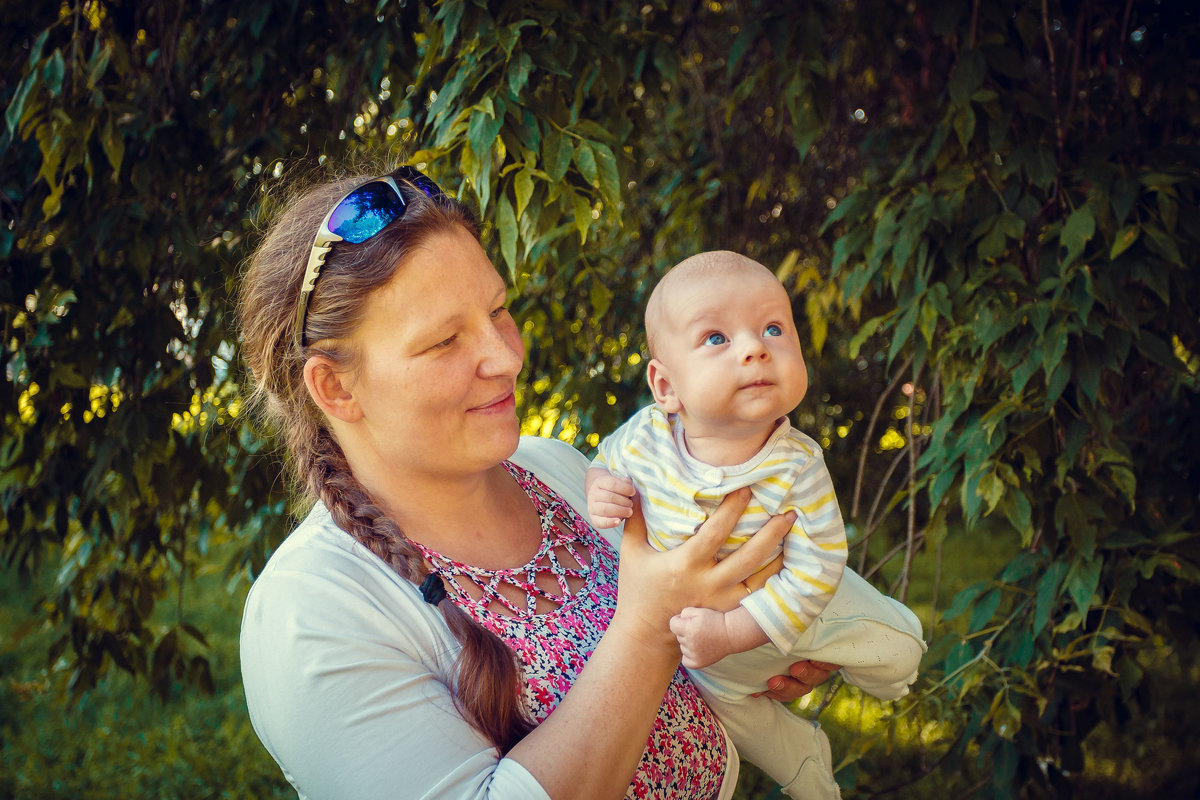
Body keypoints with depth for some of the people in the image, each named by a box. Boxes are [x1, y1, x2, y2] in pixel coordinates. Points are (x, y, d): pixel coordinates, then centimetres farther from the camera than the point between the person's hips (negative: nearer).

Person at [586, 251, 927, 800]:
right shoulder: (645, 437, -30)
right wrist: (599, 489, -28)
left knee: (899, 648, 3)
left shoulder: (797, 467, -35)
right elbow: (606, 460, -6)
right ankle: (803, 755, 55)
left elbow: (813, 575, -33)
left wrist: (732, 630, -39)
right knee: (715, 685, 25)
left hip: (793, 605, -2)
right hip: (699, 618, 2)